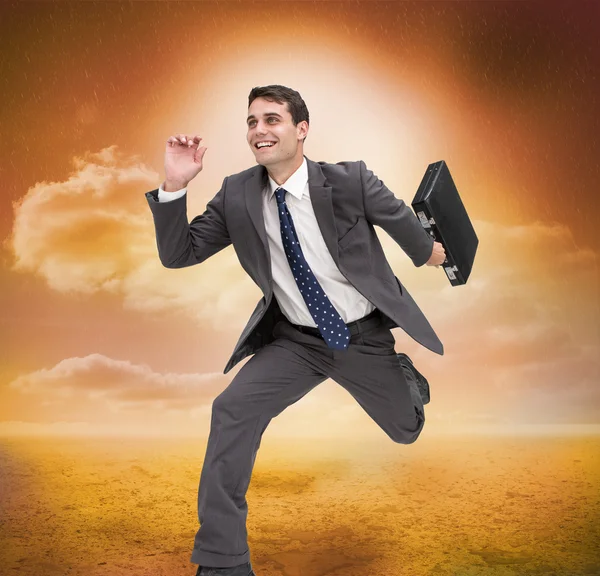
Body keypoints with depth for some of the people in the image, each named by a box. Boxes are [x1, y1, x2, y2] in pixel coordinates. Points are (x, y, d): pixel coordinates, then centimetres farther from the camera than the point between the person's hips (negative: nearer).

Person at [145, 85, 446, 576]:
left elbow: (398, 217, -1)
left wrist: (427, 252, 19)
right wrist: (175, 186, -28)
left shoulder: (350, 180, -21)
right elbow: (178, 255, -13)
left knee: (406, 430, 18)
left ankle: (403, 378, 58)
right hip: (295, 340, 1)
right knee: (232, 410, -23)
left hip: (364, 337, 0)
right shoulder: (237, 195, -14)